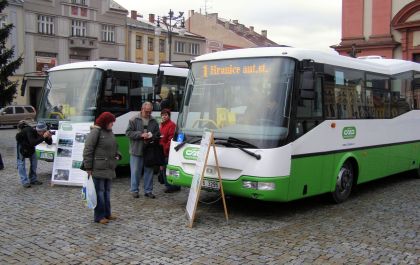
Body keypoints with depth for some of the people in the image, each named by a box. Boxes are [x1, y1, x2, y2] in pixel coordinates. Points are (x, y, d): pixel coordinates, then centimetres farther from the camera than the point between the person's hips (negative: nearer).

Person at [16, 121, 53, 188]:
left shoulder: (43, 133, -24)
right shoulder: (30, 131, -41)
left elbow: (49, 143, -17)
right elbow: (33, 143, -53)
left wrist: (49, 137, -39)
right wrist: (43, 137, -58)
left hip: (30, 145, 6)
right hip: (21, 144, -6)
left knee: (34, 161, 4)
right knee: (21, 163, -9)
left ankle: (33, 180, 13)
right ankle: (25, 182, -8)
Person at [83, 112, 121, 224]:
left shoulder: (110, 132, 15)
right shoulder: (96, 131, -12)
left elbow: (114, 147, 29)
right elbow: (88, 150, -15)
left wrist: (117, 154, 8)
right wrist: (88, 167, -16)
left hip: (109, 168, 9)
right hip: (98, 169, -9)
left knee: (107, 191, 15)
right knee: (99, 192, -3)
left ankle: (107, 213, 25)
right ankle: (99, 216, 4)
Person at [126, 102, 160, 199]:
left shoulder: (154, 122, 9)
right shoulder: (134, 120, -1)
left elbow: (158, 134, 13)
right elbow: (128, 132, -6)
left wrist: (151, 136, -9)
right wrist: (141, 135, -17)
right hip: (136, 151, -3)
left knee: (149, 171, 8)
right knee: (135, 171, 2)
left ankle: (148, 190, 17)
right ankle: (134, 190, 13)